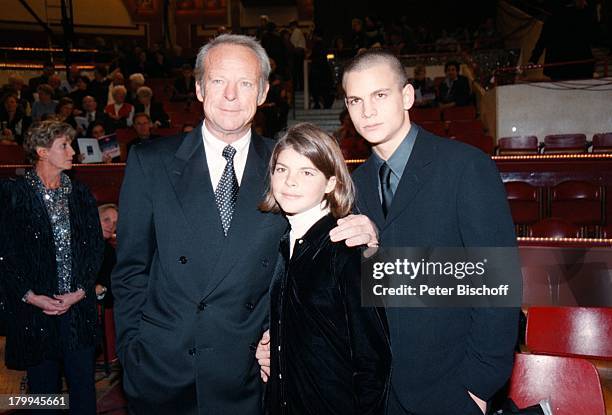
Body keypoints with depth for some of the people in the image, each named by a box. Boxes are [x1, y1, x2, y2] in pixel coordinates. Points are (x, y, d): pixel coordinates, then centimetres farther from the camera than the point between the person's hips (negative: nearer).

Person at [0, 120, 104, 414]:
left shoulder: (81, 194, 9)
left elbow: (96, 246, 6)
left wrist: (81, 291, -4)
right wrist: (31, 296, -11)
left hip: (79, 305, 3)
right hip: (35, 308, -2)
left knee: (83, 385, 7)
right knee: (43, 385, 10)